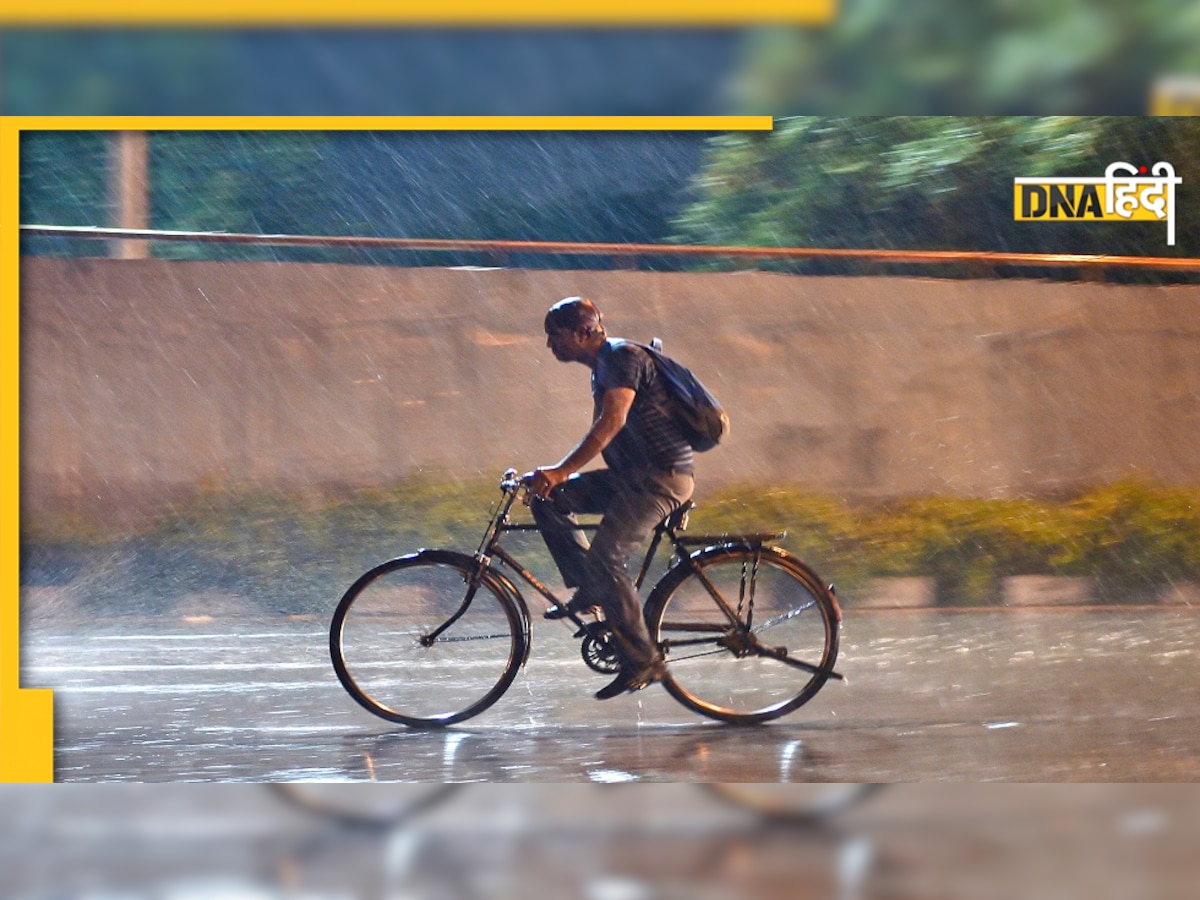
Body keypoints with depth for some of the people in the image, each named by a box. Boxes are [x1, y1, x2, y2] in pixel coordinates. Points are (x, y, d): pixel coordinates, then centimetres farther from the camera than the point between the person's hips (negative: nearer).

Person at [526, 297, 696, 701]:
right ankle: (589, 591, 4)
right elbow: (601, 434, 23)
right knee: (546, 498, 1)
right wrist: (556, 476, 17)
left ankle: (643, 660, -13)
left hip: (662, 476, -10)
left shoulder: (621, 357, -13)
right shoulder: (602, 367, 18)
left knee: (605, 558, -21)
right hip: (630, 475, 10)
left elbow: (612, 423, -26)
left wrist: (561, 471, -32)